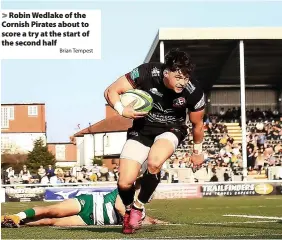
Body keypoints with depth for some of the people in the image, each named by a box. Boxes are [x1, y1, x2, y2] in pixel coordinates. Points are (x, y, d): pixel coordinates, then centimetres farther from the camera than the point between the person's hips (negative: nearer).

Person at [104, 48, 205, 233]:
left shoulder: (194, 92, -24)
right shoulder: (146, 73, -27)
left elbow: (197, 124, -3)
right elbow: (111, 91, -16)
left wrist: (197, 152, 9)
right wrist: (122, 110, -35)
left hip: (171, 130, -1)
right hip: (142, 129, 1)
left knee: (154, 163, -34)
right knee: (125, 183, -13)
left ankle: (139, 207, -7)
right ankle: (129, 210, 23)